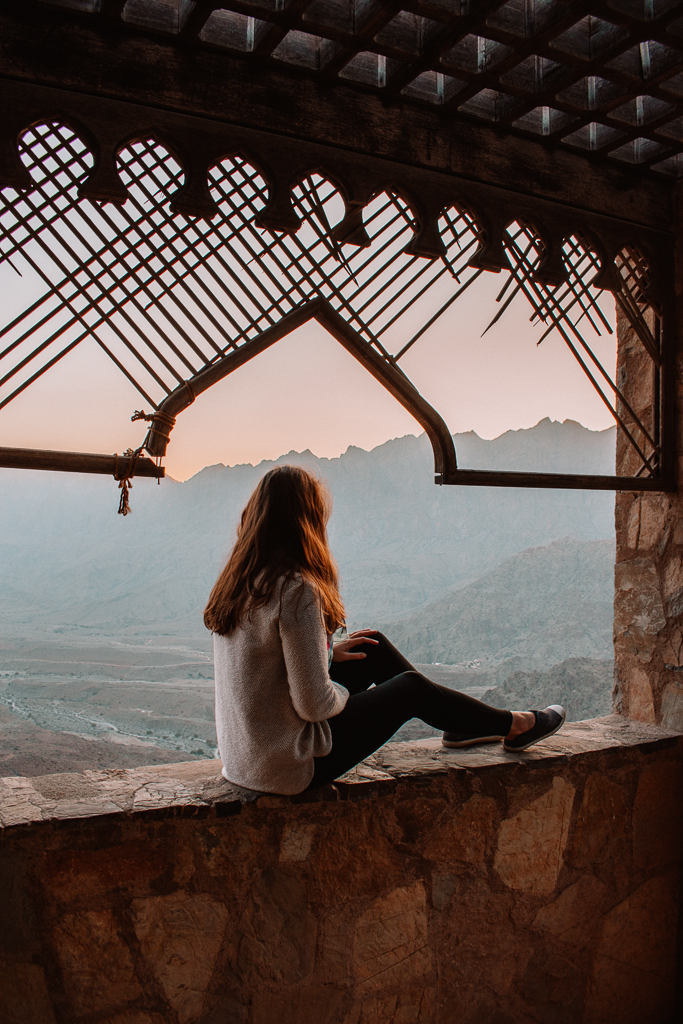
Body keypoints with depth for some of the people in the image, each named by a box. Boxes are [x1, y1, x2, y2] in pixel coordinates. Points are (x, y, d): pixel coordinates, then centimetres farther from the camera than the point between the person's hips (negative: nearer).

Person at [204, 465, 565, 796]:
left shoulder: (236, 583, 0)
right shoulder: (297, 591, -26)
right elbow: (315, 704, -26)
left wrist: (328, 652, 13)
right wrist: (344, 693, -4)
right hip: (292, 767, -8)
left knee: (375, 648, 16)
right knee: (411, 687, 9)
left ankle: (461, 722, 34)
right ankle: (513, 726, 32)